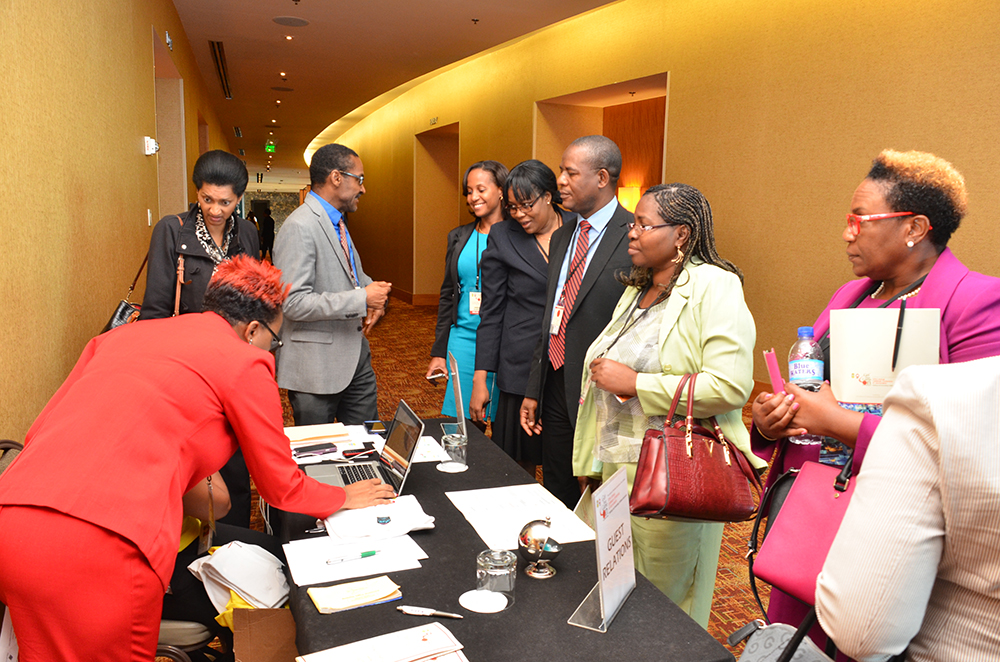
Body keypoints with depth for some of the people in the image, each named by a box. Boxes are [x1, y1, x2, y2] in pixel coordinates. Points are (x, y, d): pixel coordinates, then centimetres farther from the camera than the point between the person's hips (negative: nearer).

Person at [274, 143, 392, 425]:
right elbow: (294, 303, -25)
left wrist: (374, 293, 1)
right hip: (317, 365, -9)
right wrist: (362, 299, -22)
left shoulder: (337, 221, 14)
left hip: (355, 355, 9)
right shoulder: (300, 227, -18)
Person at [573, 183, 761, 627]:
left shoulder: (714, 287, -11)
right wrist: (590, 461, 21)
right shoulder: (636, 290, 15)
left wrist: (634, 383, -18)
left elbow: (730, 386, -23)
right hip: (615, 469, 8)